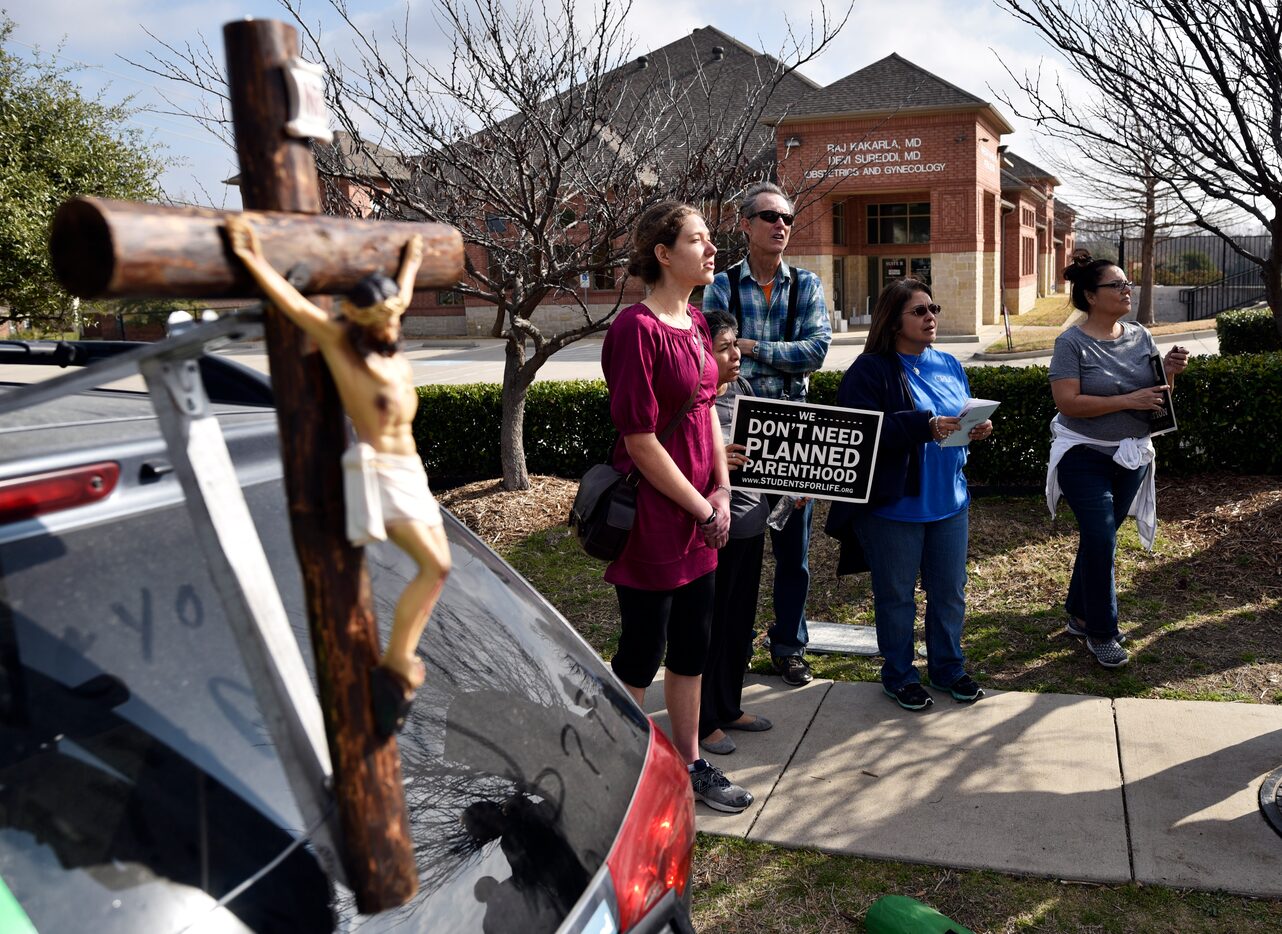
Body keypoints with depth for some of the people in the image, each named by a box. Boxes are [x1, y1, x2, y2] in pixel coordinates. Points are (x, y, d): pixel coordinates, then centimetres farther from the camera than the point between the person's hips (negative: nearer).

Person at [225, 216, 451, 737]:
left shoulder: (389, 345, 14)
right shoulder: (341, 342, -5)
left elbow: (399, 296, 33)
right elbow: (294, 304, -16)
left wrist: (410, 263, 48)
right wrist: (252, 259, -26)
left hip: (408, 469, 9)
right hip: (375, 469, -9)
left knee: (438, 566, 6)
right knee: (433, 565, -17)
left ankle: (400, 665, 16)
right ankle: (395, 663, -4)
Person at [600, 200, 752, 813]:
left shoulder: (694, 322, 10)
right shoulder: (637, 328, -18)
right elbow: (639, 441, -19)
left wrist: (721, 492, 3)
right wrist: (701, 510, -12)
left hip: (699, 518, 8)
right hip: (653, 517, -8)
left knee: (691, 646, 17)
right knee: (641, 653, 5)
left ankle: (690, 765, 32)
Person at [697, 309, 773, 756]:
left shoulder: (741, 387, 9)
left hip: (750, 522, 8)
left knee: (740, 622, 19)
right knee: (708, 627, 5)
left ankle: (730, 707, 36)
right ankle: (701, 722, 21)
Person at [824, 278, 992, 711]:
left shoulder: (948, 365, 9)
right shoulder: (870, 370, -13)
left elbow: (963, 415, 19)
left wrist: (976, 428, -5)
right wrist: (925, 427, -29)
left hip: (949, 501, 6)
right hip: (894, 507, -6)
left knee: (950, 592, 16)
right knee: (897, 594, 9)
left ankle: (947, 667, 36)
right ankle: (898, 675, 26)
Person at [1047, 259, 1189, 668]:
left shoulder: (1140, 336, 5)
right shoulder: (1072, 343, -12)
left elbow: (1156, 397, 11)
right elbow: (1068, 403, -21)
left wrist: (1169, 372, -9)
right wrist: (1128, 400, -23)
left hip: (1132, 455, 6)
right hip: (1086, 456, -5)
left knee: (1099, 538, 14)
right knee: (1101, 540, -8)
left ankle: (1079, 615, 30)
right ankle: (1101, 633, 7)